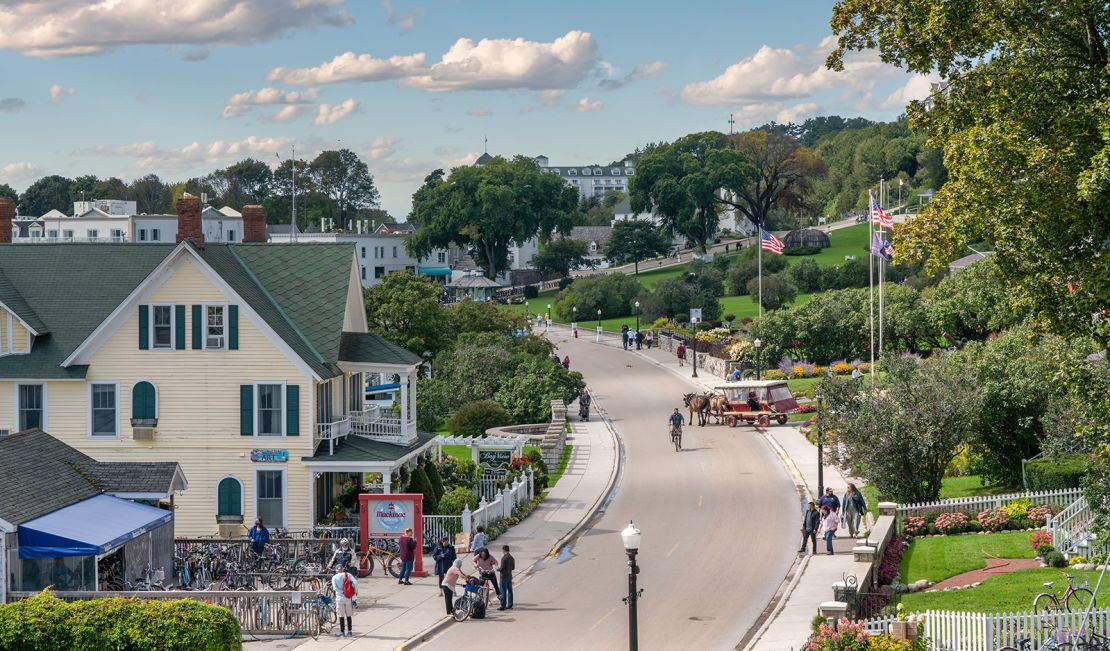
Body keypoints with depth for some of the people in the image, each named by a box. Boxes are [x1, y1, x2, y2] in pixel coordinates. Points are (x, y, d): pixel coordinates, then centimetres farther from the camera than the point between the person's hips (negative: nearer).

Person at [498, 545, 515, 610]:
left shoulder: (504, 558, -18)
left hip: (504, 576, -8)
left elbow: (502, 568, -20)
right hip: (510, 575, 8)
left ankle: (503, 606, -3)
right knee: (510, 591, 12)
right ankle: (510, 605, 16)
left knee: (503, 591, -3)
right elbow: (513, 567, 13)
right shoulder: (512, 558, 7)